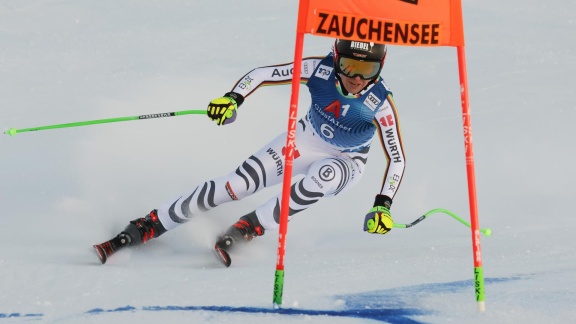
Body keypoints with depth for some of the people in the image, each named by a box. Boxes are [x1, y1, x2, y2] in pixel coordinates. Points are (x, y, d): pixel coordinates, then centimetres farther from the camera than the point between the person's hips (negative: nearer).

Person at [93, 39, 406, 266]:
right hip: (304, 140, 2)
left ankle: (244, 230, -26)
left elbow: (397, 157, -20)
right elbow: (262, 73, -18)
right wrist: (233, 97, -36)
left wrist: (383, 205, -31)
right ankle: (145, 228, -4)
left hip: (345, 163, -1)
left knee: (325, 174, -38)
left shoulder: (380, 103, -27)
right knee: (237, 184, -13)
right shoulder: (319, 69, -23)